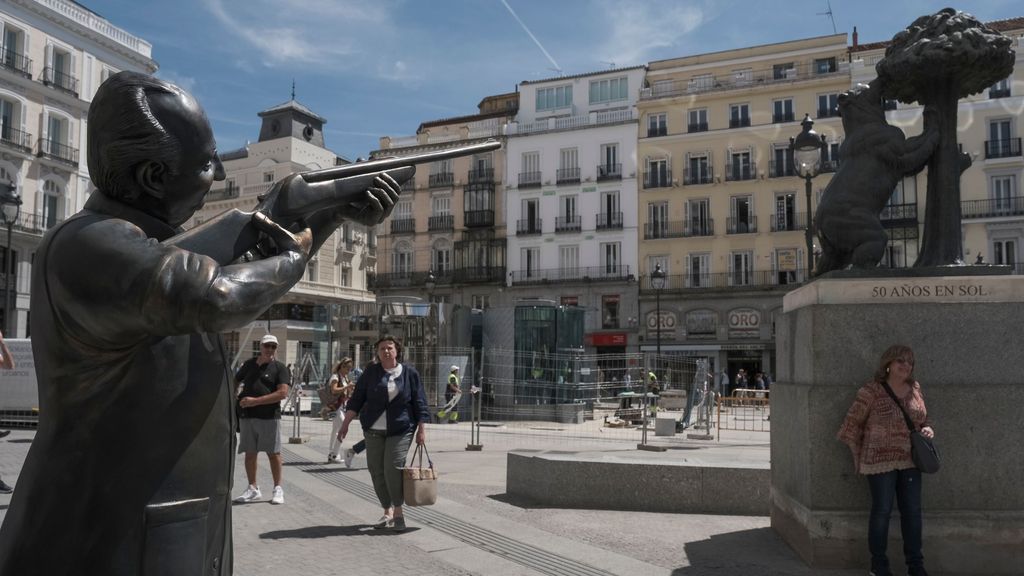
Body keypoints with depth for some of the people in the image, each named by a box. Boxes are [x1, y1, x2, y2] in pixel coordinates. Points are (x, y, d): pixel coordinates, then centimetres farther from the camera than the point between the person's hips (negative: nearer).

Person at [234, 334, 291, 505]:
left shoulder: (279, 368, -2)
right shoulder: (249, 364, 11)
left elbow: (283, 393, -14)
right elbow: (235, 381, 28)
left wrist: (255, 401, -18)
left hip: (269, 416, -4)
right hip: (247, 416, 4)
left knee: (273, 453, 1)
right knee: (250, 453, 8)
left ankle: (278, 489, 11)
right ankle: (253, 488, 21)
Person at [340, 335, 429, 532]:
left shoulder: (409, 373, 2)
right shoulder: (371, 373, 6)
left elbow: (419, 403, 3)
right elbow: (357, 398, 7)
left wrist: (422, 429, -1)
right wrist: (346, 422, 1)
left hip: (400, 430, -3)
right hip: (374, 430, 3)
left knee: (393, 468, -15)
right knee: (376, 470, 3)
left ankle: (398, 511, -1)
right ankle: (387, 512, 18)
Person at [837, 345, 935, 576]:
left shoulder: (915, 389, 5)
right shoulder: (871, 391, -12)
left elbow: (923, 418, 20)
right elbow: (853, 422, -5)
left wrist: (927, 429, -2)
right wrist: (857, 455, -2)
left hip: (909, 461, 5)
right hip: (880, 461, -5)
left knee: (912, 511, 10)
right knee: (882, 510, 3)